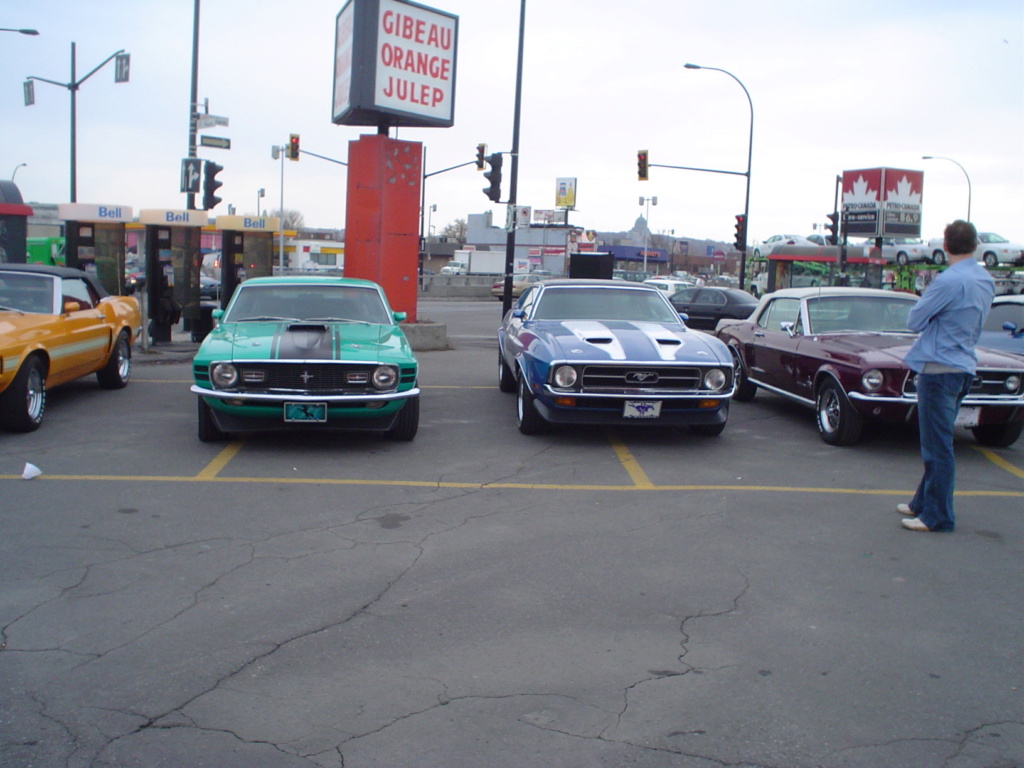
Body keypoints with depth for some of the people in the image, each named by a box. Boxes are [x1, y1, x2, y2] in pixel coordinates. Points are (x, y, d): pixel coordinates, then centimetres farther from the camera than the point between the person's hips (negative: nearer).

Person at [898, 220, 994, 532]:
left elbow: (914, 321, -10)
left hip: (940, 368, -9)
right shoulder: (986, 281, 9)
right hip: (965, 368, 9)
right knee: (937, 443, 17)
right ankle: (923, 503, 28)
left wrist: (926, 296, 8)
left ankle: (937, 516, 3)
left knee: (937, 445, -3)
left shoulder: (949, 281, -18)